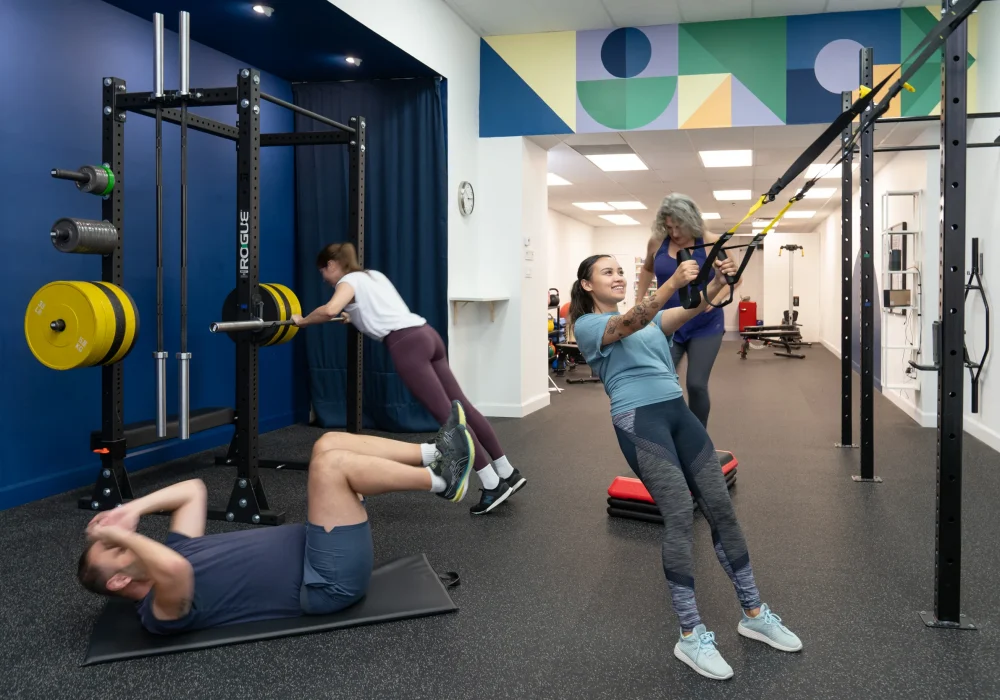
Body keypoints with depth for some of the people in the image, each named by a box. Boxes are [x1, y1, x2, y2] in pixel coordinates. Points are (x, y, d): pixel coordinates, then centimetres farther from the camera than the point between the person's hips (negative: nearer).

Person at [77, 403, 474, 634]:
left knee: (329, 445, 1)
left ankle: (434, 457, -2)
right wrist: (121, 534, -22)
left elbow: (193, 489, 20)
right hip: (328, 581, -9)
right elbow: (173, 570, -38)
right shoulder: (161, 610, -12)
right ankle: (440, 480, -10)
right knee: (330, 465, -22)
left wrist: (132, 508, 7)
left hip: (306, 553, 9)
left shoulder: (175, 548, 15)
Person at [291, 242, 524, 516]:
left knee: (447, 415, -9)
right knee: (461, 408, 7)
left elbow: (329, 310, -16)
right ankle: (507, 473, 10)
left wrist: (302, 320, 0)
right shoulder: (373, 275, 28)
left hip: (406, 344, -9)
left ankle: (492, 485, -10)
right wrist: (352, 316, 50)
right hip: (426, 335, 9)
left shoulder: (348, 281, 4)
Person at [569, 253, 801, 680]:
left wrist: (716, 285, -13)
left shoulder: (649, 316, 25)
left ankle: (754, 614, 17)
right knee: (680, 516, -15)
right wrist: (673, 282, -29)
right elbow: (630, 324, -16)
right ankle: (691, 636, -5)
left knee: (721, 508, 3)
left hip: (679, 412, 7)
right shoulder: (587, 326, 4)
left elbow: (687, 312, 7)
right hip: (638, 420, -6)